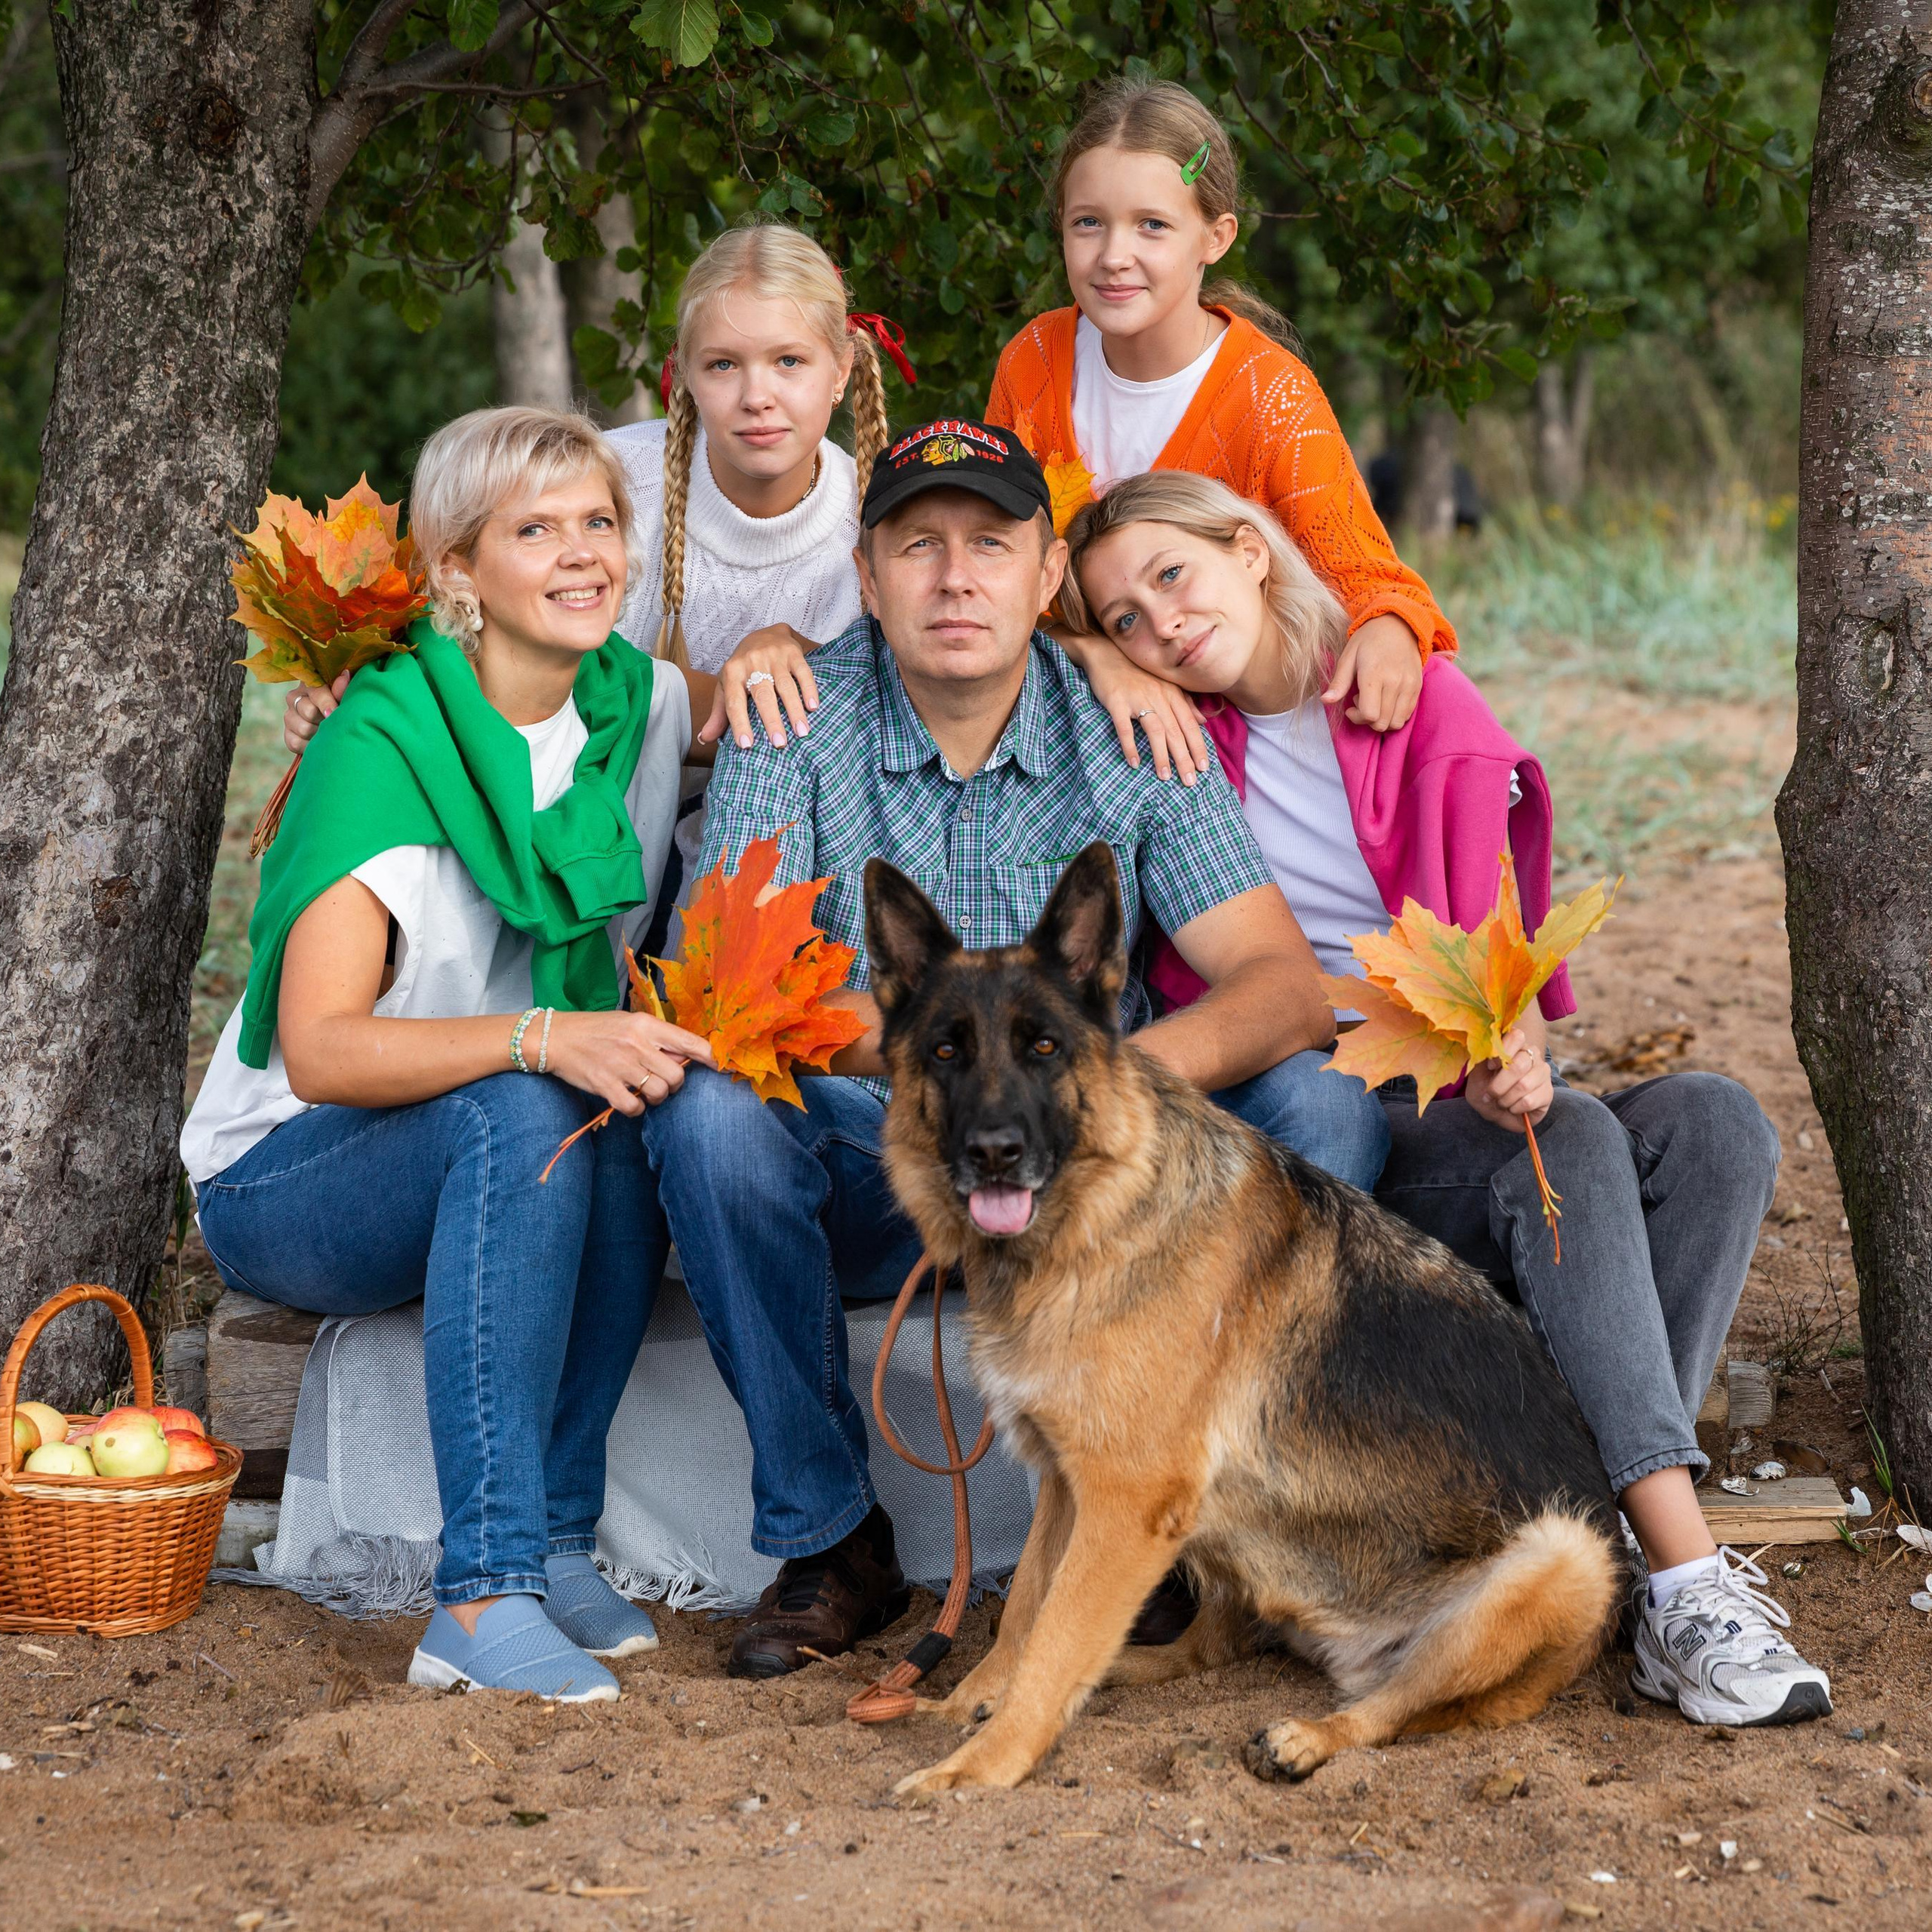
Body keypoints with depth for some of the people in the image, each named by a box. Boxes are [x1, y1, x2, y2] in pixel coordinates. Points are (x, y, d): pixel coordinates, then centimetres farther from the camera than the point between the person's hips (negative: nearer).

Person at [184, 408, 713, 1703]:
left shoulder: (644, 706, -1)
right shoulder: (382, 746, -19)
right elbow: (319, 1049, -27)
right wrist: (541, 1037, -43)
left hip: (520, 1162, 5)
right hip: (283, 1181, -5)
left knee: (644, 1102, -29)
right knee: (522, 1110, -36)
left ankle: (558, 1538, -24)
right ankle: (487, 1598, -39)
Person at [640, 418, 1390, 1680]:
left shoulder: (1130, 733, -5)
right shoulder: (797, 723, -8)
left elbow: (1290, 991, -13)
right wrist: (891, 1039, -41)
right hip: (870, 1174, -1)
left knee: (1324, 1106, -21)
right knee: (710, 1113, -31)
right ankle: (831, 1544, -14)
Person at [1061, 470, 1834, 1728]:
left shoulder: (1433, 710, 6)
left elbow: (1495, 930, -5)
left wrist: (1506, 1046, -28)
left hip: (1473, 1106, 3)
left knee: (1716, 1125, -26)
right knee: (1575, 1146, -32)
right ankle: (1688, 1584, -44)